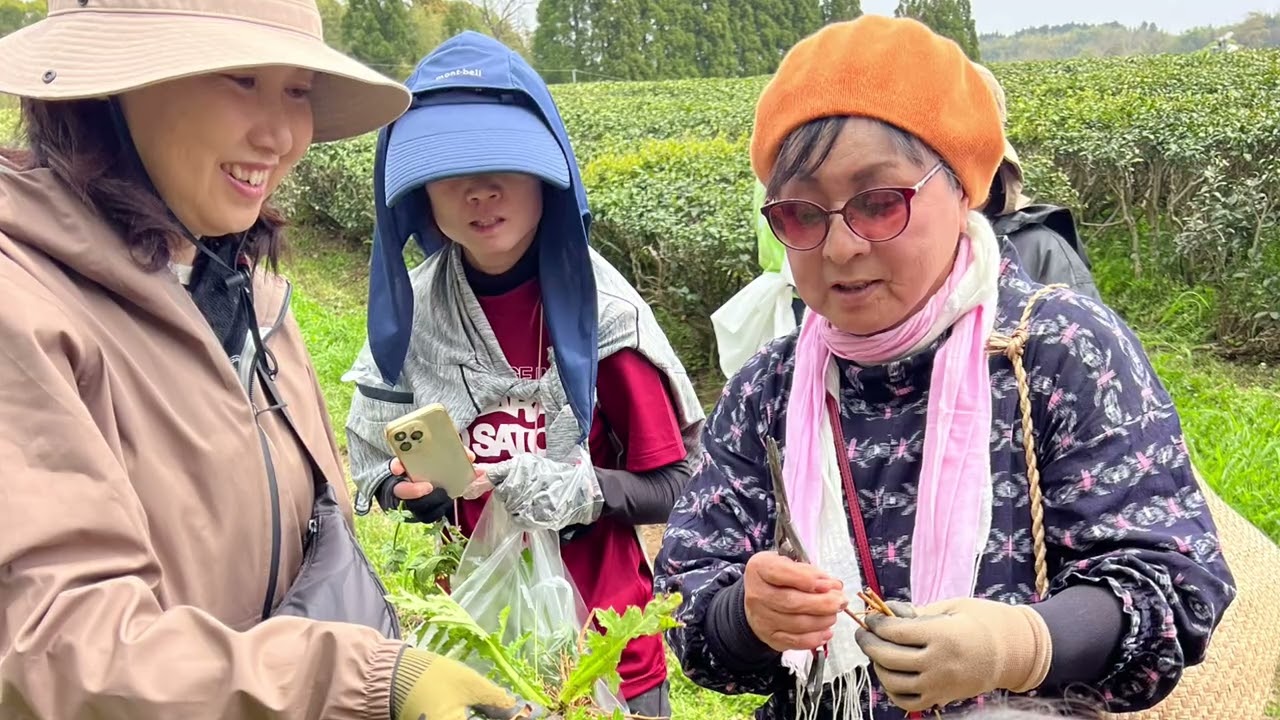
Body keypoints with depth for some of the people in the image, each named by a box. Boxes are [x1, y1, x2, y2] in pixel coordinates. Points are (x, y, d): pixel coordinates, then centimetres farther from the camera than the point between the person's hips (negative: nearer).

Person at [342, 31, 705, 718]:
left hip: (601, 646, -2)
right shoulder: (409, 310, -5)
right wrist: (412, 484, -16)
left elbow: (679, 485, -8)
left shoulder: (601, 311, -13)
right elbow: (375, 474, 4)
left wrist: (579, 492, -24)